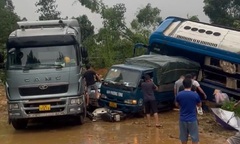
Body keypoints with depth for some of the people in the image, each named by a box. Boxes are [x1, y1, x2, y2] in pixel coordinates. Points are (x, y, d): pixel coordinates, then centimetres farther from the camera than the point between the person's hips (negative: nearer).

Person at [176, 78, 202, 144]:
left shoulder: (179, 94, -6)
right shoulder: (195, 94, -11)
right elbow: (199, 105, 6)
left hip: (182, 119, 3)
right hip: (192, 119, -2)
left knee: (183, 138, 14)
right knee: (194, 138, 7)